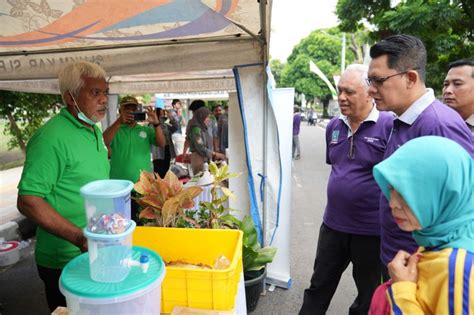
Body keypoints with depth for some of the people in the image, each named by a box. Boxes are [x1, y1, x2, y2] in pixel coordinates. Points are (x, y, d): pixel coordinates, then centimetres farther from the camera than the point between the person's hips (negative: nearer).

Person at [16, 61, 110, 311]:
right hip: (64, 263, -7)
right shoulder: (51, 138, -22)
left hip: (96, 252, 8)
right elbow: (28, 201, -23)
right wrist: (79, 237, -28)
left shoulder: (95, 131, 6)